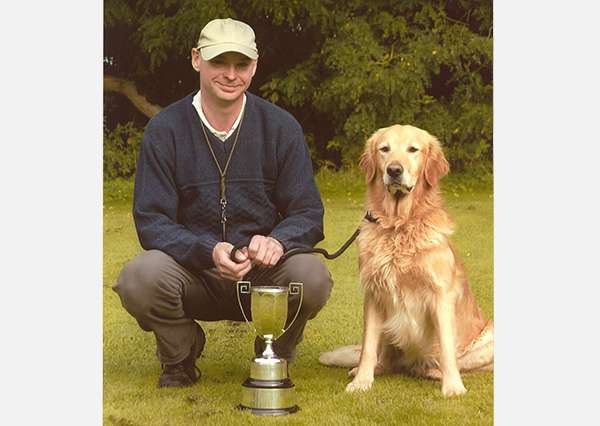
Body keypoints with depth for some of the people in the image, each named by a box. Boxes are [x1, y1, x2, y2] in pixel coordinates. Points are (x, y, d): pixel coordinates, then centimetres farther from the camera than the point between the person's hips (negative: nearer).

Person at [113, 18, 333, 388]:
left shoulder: (281, 127, 0)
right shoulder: (165, 130, -4)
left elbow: (308, 213, -3)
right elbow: (152, 222, -8)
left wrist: (277, 241, -27)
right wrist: (208, 251, -28)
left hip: (265, 273, 1)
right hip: (192, 272, -1)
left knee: (312, 276, -31)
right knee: (140, 277, -32)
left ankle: (276, 357, 4)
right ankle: (180, 355, 3)